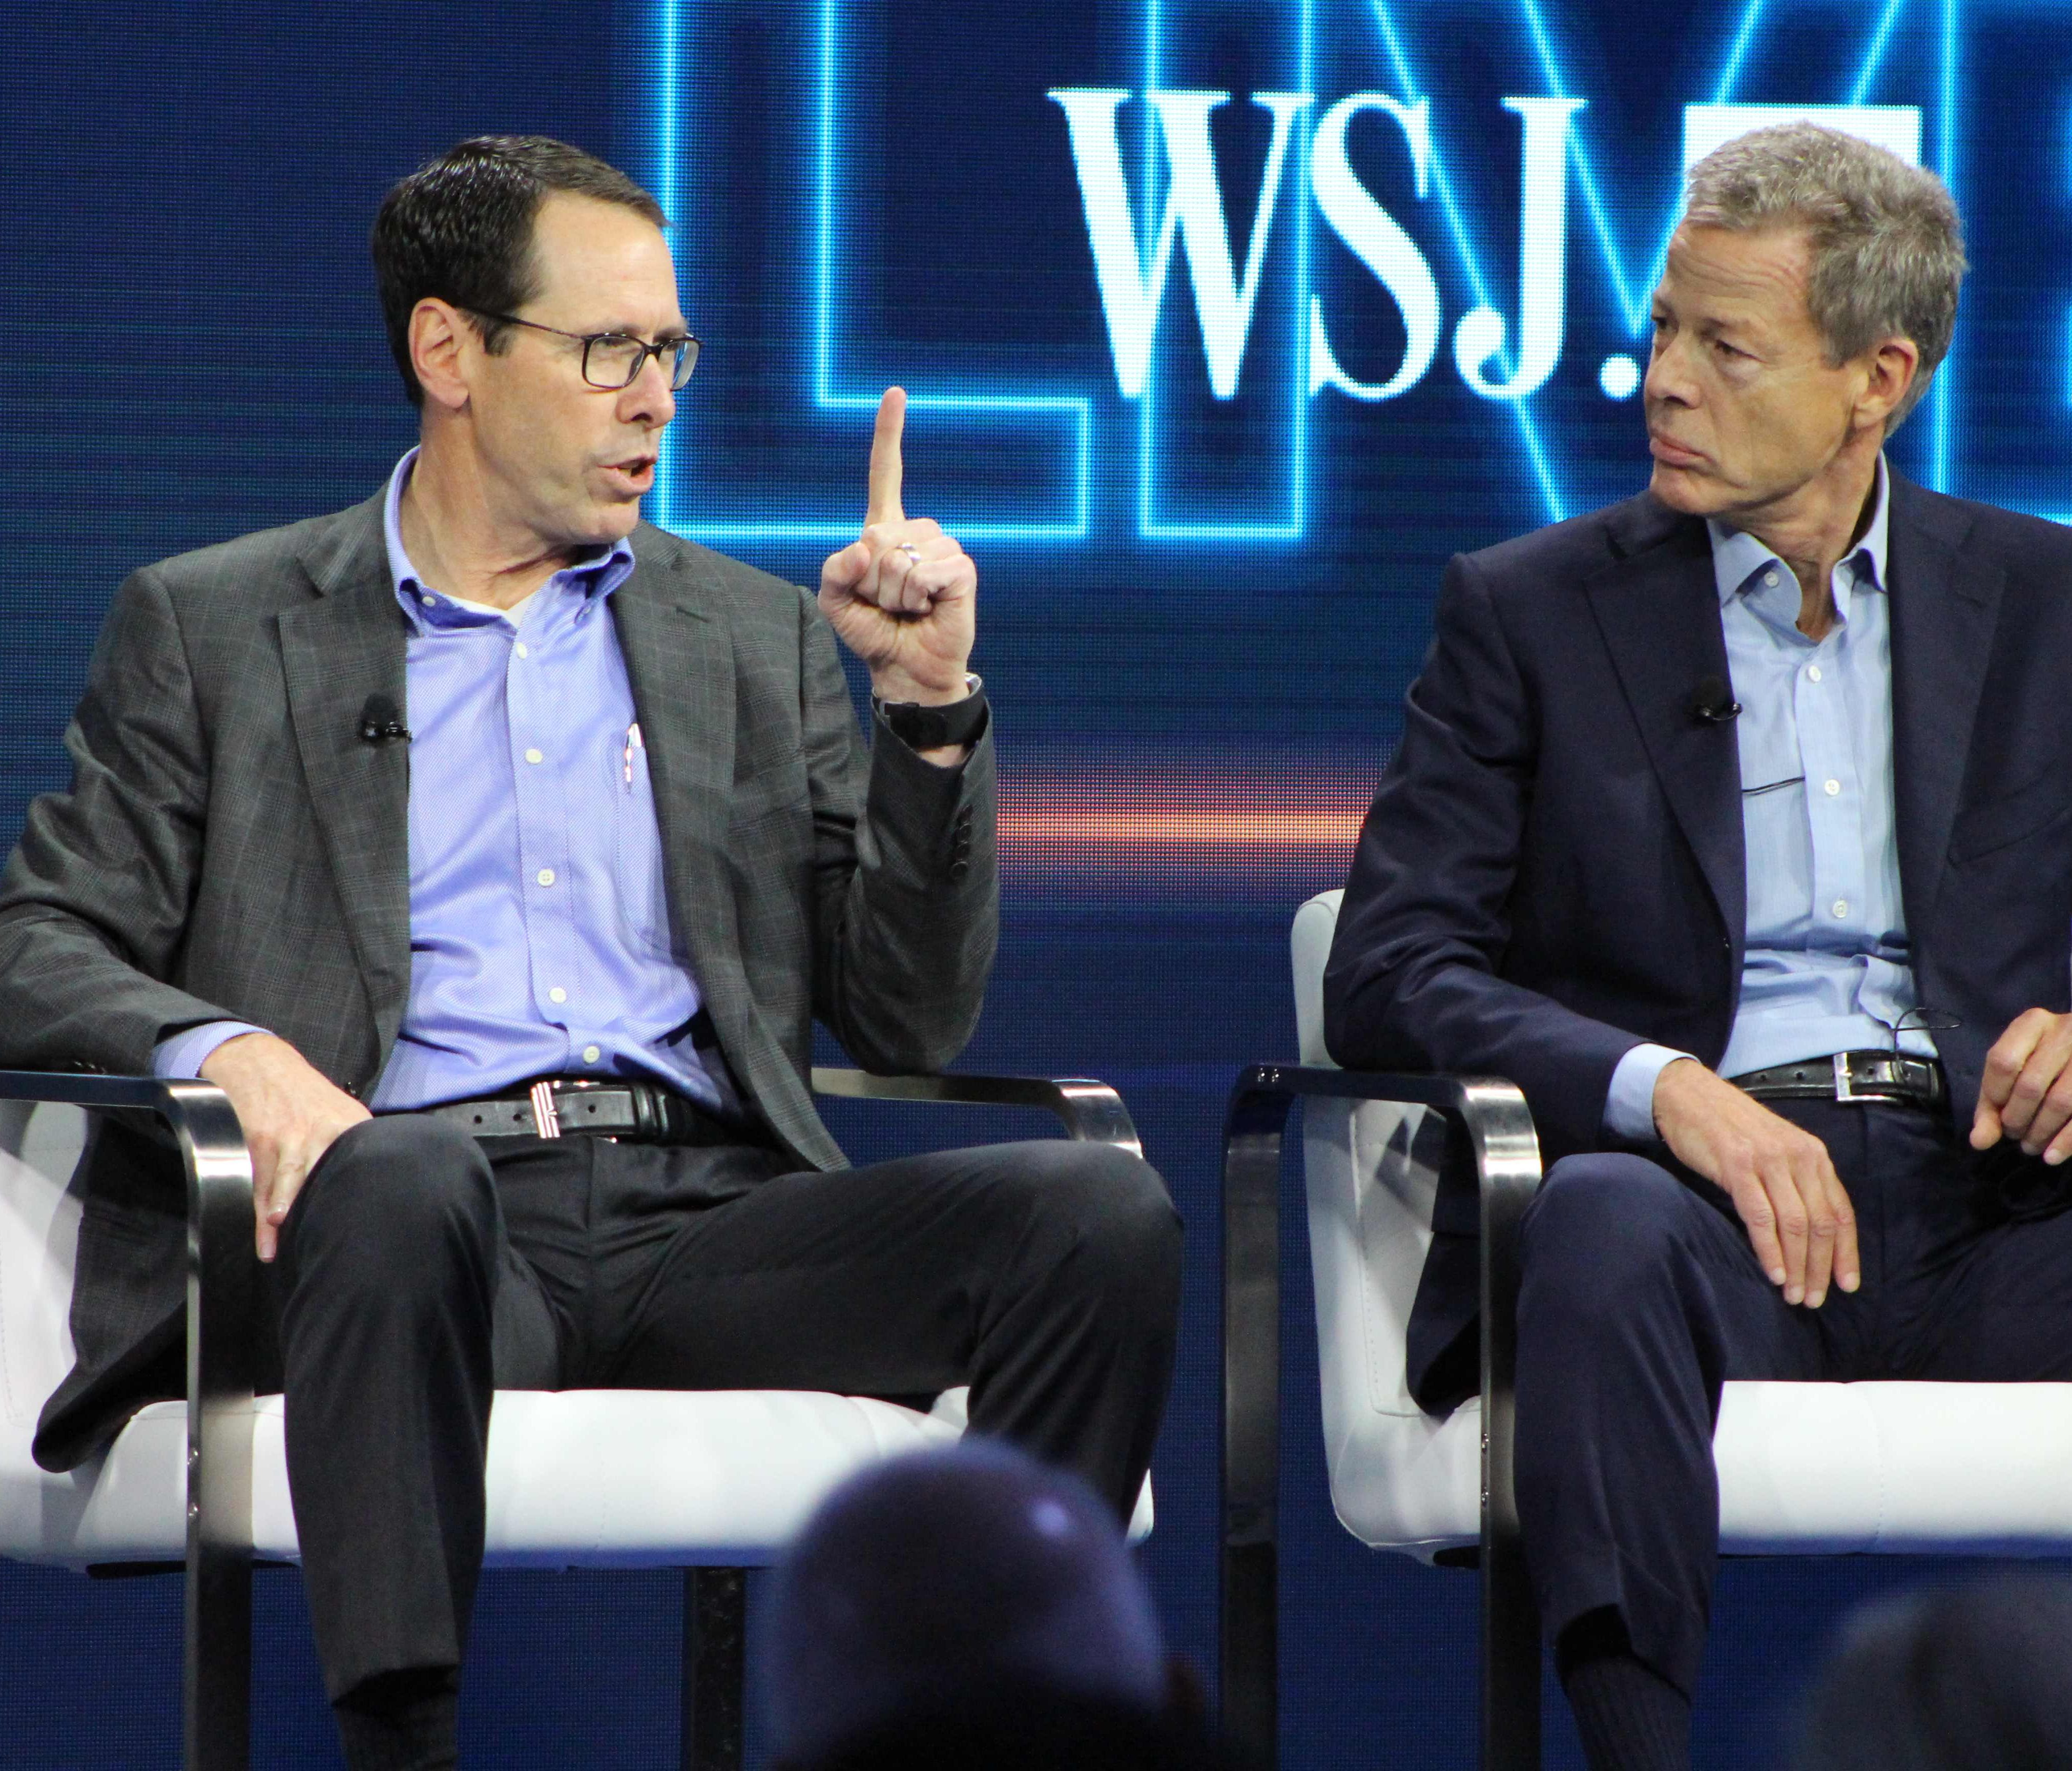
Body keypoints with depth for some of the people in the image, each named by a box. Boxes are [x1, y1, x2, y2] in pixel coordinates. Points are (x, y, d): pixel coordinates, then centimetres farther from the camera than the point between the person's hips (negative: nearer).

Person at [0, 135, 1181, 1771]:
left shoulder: (759, 637, 23)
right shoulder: (214, 630, 16)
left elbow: (913, 1025, 18)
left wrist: (930, 705, 5)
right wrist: (231, 1052, -14)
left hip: (708, 1219, 3)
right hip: (410, 1208, -3)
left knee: (1097, 1209, -25)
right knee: (404, 1177, -40)